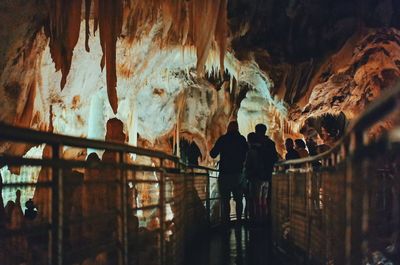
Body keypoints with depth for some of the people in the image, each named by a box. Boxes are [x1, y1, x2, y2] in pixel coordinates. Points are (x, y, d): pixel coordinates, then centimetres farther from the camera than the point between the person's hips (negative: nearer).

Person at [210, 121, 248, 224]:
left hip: (225, 174, -2)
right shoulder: (242, 140, 2)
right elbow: (246, 156, 9)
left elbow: (213, 154, -1)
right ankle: (239, 220, 9)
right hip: (238, 173, 2)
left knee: (225, 200, -1)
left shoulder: (222, 139, -4)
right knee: (238, 199, 12)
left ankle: (226, 221, -7)